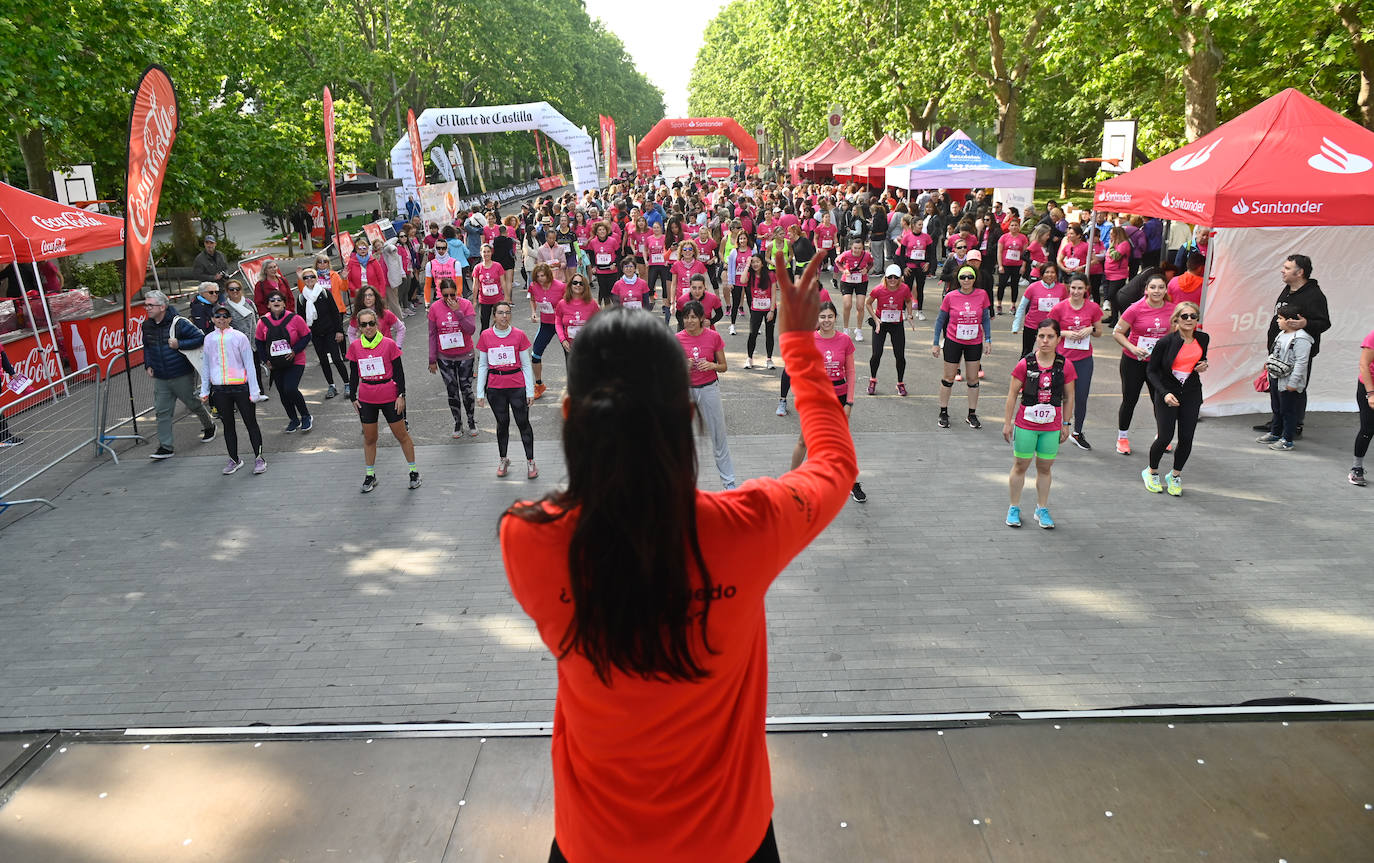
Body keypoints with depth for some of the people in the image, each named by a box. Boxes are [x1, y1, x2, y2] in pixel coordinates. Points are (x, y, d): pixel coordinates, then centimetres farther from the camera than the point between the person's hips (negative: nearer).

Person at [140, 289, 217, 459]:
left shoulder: (179, 323, -15)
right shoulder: (146, 325, 5)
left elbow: (200, 338, -13)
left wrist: (179, 344, -22)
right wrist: (148, 365, 9)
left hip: (182, 375, -5)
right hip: (160, 378, 5)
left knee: (193, 404, 12)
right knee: (162, 412, 0)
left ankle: (209, 425, 41)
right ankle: (166, 446, 4)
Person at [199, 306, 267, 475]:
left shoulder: (239, 337, -3)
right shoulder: (209, 339, 7)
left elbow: (249, 365, -2)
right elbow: (206, 366, 15)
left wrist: (254, 391, -5)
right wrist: (204, 390, 14)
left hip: (240, 386, -3)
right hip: (219, 389, 3)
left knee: (250, 423, 2)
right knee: (228, 425, 11)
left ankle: (258, 458, 12)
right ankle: (234, 459, 22)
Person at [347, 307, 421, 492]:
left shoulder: (389, 344, -8)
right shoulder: (355, 347, 0)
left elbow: (399, 372, -4)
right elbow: (353, 374, 9)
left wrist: (401, 395, -6)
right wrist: (353, 397, 8)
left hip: (390, 397, -3)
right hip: (366, 399, 3)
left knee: (401, 435, 6)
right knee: (369, 438, 11)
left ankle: (414, 471, 19)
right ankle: (370, 475, 25)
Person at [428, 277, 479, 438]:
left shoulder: (466, 304, -10)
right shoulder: (435, 308, -6)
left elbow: (471, 330, -16)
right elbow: (432, 334, -1)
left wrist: (458, 312, -26)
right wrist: (432, 360, -1)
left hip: (465, 356, -1)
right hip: (445, 358, 1)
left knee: (466, 389, 4)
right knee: (452, 392, 8)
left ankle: (471, 421, 22)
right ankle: (457, 422, 22)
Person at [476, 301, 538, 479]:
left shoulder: (519, 335, -3)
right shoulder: (485, 336, 1)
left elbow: (526, 365, 1)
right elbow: (482, 366, 6)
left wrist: (530, 391, -2)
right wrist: (480, 392, 3)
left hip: (517, 386, -1)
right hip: (495, 388, 1)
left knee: (523, 423, 2)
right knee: (502, 423, 12)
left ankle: (530, 461, 13)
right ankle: (503, 459, 27)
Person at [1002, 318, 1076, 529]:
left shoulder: (1065, 366, -3)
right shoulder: (1025, 364, -9)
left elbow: (1069, 397, 6)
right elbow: (1012, 394, -3)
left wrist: (1066, 424, 6)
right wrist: (1007, 422, -3)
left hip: (1051, 426, 1)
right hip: (1025, 424, -1)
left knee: (1044, 468, 10)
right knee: (1020, 466, 8)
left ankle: (1042, 510, 24)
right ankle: (1014, 508, 21)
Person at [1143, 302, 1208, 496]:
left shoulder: (1202, 339, 2)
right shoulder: (1166, 342, -13)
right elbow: (1152, 371, -7)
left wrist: (1204, 365, 0)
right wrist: (1164, 393, -19)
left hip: (1191, 394, 4)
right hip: (1167, 392, -4)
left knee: (1186, 438, 1)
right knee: (1165, 437, -6)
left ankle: (1175, 476, 24)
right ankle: (1152, 472, 20)